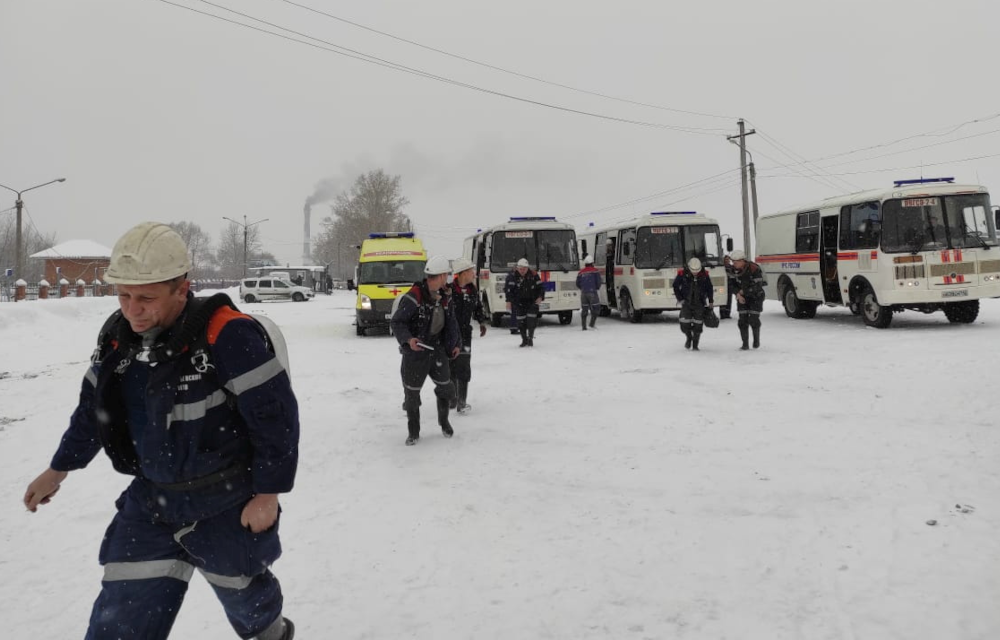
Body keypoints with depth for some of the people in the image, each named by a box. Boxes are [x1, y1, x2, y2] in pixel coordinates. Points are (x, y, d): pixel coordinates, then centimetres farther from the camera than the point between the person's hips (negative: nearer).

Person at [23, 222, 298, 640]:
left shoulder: (226, 335, -26)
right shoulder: (118, 335, -3)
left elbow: (275, 414, -21)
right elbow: (94, 406, 14)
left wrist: (268, 493, -16)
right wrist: (58, 469, 22)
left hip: (227, 507, -5)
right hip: (151, 500, 6)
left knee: (242, 593, 19)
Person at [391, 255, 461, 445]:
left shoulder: (444, 297, 3)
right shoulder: (413, 297, -21)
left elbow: (450, 322, 15)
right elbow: (397, 322, -18)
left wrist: (455, 343, 9)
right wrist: (408, 339, -32)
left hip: (437, 349, 6)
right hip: (415, 351, -6)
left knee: (445, 387, 12)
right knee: (412, 393, 4)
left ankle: (444, 421, 37)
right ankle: (413, 432, 21)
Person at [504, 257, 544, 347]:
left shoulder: (533, 275, -3)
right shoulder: (512, 275, -8)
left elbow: (540, 287, 4)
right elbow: (508, 289, -10)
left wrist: (540, 297, -12)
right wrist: (509, 301, -18)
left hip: (532, 301, 0)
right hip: (518, 302, 0)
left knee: (531, 319, -8)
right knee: (521, 320, -2)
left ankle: (530, 338, 8)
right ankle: (524, 339, 11)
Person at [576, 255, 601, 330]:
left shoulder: (581, 272, 8)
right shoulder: (595, 271, -3)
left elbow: (577, 284, 10)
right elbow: (598, 282, -7)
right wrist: (597, 288, 12)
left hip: (583, 293, 4)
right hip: (592, 292, -4)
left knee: (584, 309, 10)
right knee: (596, 308, 5)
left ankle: (583, 326, 9)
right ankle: (592, 324, -5)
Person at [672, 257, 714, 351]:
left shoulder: (704, 275, -5)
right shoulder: (682, 274, -10)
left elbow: (709, 288, 9)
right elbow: (675, 286, 3)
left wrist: (710, 302, 10)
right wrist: (680, 299, -2)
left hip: (699, 304, 1)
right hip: (686, 303, -1)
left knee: (698, 324, -1)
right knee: (684, 324, -11)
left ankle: (695, 345, 12)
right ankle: (689, 337, 20)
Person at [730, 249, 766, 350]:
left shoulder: (754, 269, -24)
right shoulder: (734, 269, -6)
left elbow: (757, 286, -25)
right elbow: (732, 283, 5)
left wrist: (743, 291, -17)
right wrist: (738, 294, -12)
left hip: (755, 297, -5)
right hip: (742, 297, 5)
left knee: (754, 320, -5)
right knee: (743, 321, -3)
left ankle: (756, 340, 19)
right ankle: (745, 344, 2)